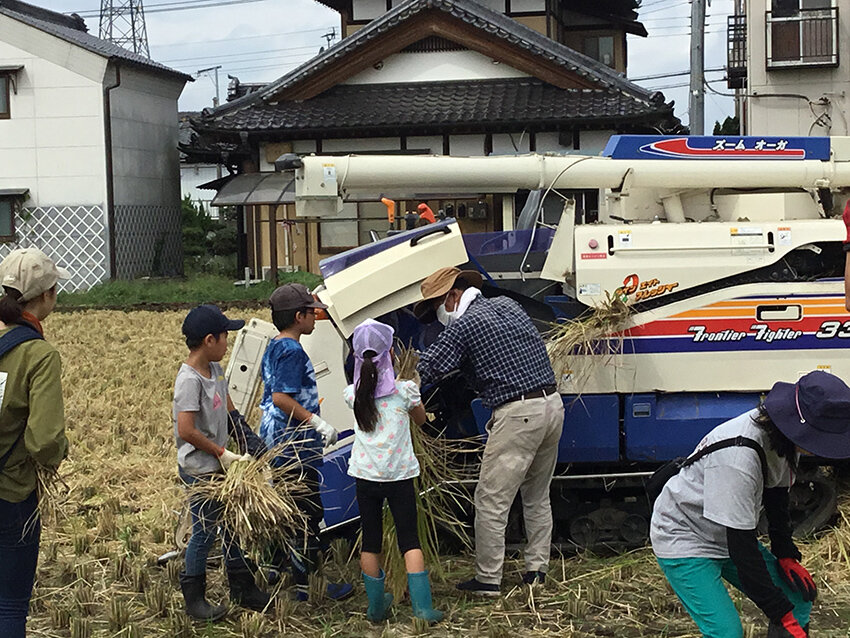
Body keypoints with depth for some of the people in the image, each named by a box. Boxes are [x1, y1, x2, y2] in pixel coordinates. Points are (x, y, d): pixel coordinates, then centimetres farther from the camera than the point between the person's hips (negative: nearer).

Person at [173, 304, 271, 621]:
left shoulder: (215, 369, 6)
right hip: (199, 471, -9)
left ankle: (242, 589, 31)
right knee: (204, 532, 2)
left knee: (231, 526, 18)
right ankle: (194, 600, 17)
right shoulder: (189, 379, -22)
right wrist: (222, 453, -18)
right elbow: (186, 431, -27)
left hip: (219, 467, 9)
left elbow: (229, 411, 20)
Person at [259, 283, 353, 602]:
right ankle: (305, 584, 2)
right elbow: (281, 397, -25)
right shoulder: (292, 351, -18)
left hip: (277, 441, 10)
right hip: (295, 444, -10)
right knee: (309, 512, -3)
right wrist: (318, 423, -23)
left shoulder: (274, 347, 13)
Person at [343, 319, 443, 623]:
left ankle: (376, 607, 21)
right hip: (400, 475, -2)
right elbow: (420, 419, 9)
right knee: (410, 540, 4)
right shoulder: (404, 390, -10)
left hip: (365, 476, 2)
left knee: (370, 542, 12)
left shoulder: (352, 394, -4)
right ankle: (423, 607, -1)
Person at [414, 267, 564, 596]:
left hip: (517, 414, -9)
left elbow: (424, 371, -8)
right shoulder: (508, 305, 16)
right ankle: (537, 570, 23)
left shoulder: (463, 326, -7)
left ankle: (487, 580, 4)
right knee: (537, 496, 19)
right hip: (553, 404, 9)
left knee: (491, 501, 0)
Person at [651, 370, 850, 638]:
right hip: (684, 542, -8)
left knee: (800, 594, 6)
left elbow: (776, 496, 10)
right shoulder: (738, 456, -37)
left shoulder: (785, 438, -10)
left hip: (726, 536, 9)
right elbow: (742, 546, -32)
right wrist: (782, 616, -27)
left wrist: (786, 555, 3)